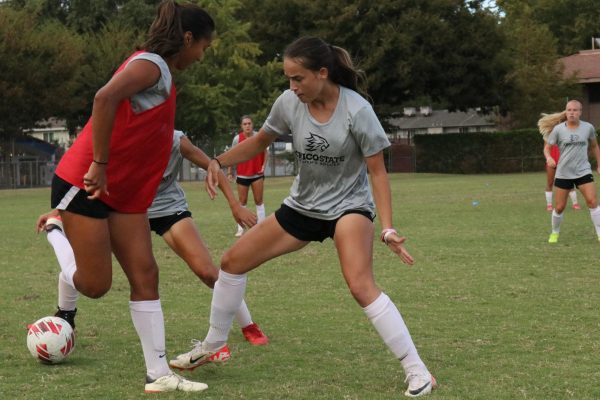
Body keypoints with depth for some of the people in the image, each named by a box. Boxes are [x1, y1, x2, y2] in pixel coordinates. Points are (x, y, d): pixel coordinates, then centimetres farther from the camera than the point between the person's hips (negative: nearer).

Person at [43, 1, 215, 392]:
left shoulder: (159, 72, 16)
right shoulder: (151, 65, -14)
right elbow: (105, 98, -32)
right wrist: (99, 165, -30)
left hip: (125, 193, 10)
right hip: (85, 183, -9)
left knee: (145, 276, 0)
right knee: (95, 284, -6)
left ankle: (159, 374, 0)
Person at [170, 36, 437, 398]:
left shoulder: (357, 111, -23)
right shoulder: (289, 103, -11)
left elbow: (377, 171, -16)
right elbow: (260, 142, 7)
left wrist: (388, 228, -23)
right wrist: (219, 162, -9)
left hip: (349, 206, -6)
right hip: (302, 206, 6)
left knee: (362, 287, -28)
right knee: (233, 262, 4)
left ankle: (417, 370, -18)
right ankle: (212, 345, 25)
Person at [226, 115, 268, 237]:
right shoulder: (237, 139, -8)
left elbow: (265, 151, 5)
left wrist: (264, 165, -8)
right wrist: (229, 172, 2)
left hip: (257, 173, 0)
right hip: (242, 175, 0)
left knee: (259, 201, 4)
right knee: (242, 202, 5)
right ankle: (240, 229, 10)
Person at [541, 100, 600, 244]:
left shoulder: (588, 127, -2)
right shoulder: (558, 129, -8)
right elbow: (547, 147, -3)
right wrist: (549, 158, -24)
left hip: (583, 171, 0)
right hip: (563, 173, 0)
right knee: (559, 207, 4)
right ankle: (555, 233, 28)